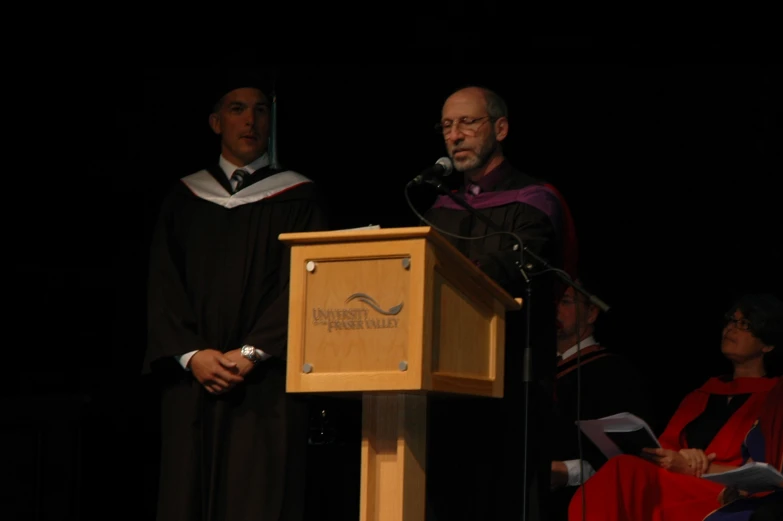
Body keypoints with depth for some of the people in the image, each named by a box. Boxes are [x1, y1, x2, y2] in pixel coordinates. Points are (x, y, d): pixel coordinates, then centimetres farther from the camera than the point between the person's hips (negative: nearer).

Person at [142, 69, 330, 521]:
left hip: (266, 387, -2)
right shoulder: (185, 198, 14)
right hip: (192, 384, 3)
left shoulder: (299, 199, 7)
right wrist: (191, 355, -9)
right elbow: (164, 289, 7)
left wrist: (250, 354, -13)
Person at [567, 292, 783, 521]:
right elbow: (663, 447, 17)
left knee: (625, 473, -32)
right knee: (624, 470, -30)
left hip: (725, 497, -5)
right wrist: (682, 456, -8)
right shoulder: (702, 394, 28)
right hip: (679, 488, 6)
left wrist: (689, 467, -11)